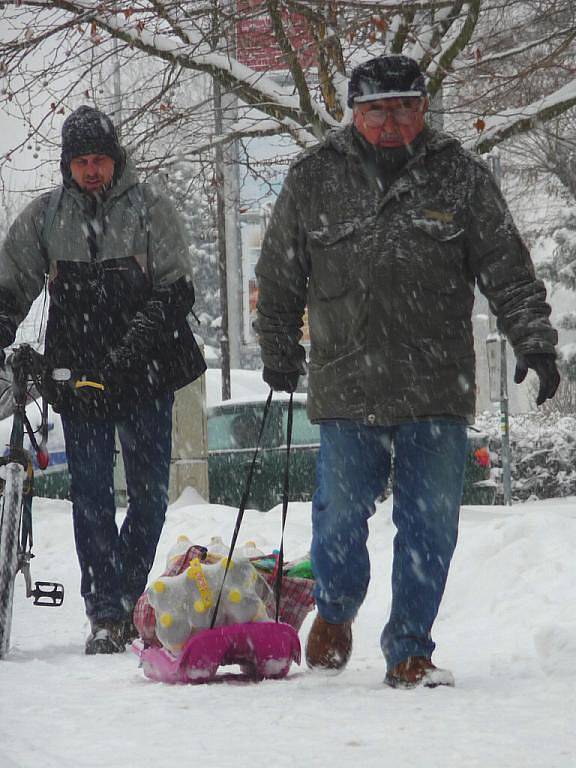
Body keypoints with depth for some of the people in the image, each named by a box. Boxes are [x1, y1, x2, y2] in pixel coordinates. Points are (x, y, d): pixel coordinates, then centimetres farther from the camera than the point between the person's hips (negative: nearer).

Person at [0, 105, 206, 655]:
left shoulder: (149, 209, 1)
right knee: (91, 494, -3)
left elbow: (176, 291, -3)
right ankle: (105, 615, -1)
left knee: (149, 492, 1)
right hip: (79, 376, 1)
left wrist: (132, 345, -16)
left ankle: (127, 598, 17)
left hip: (144, 373, -1)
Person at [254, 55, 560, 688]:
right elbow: (278, 277, 15)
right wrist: (279, 355, 19)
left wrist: (534, 342, -5)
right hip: (346, 390, 0)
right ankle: (335, 610, 32)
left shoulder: (459, 176, 3)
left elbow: (508, 271, 5)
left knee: (430, 527, 1)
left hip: (439, 392, 0)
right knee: (340, 518, 2)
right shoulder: (314, 179, 3)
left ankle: (409, 651, 14)